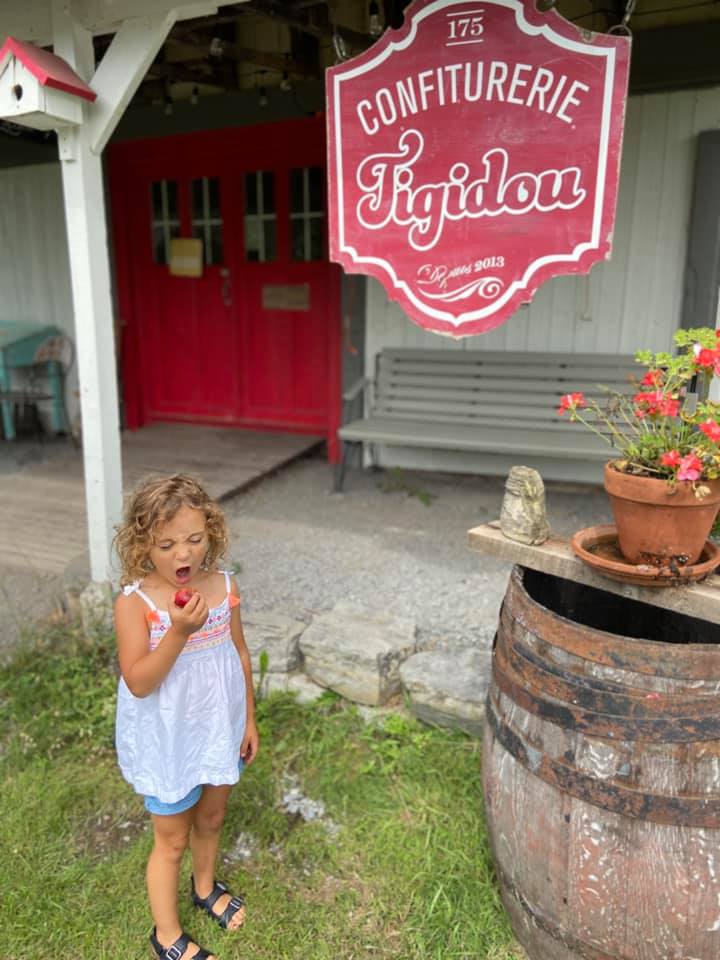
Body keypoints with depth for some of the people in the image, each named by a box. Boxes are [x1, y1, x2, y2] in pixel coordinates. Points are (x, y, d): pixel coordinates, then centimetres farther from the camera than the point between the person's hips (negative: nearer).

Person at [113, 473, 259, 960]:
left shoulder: (224, 587, -11)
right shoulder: (134, 602, -23)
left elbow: (240, 654, 1)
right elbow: (138, 682, -25)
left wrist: (249, 719, 6)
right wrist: (179, 631, -38)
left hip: (220, 730, 4)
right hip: (168, 741, -4)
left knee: (211, 818, 27)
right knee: (173, 839, 15)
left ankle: (206, 887, 56)